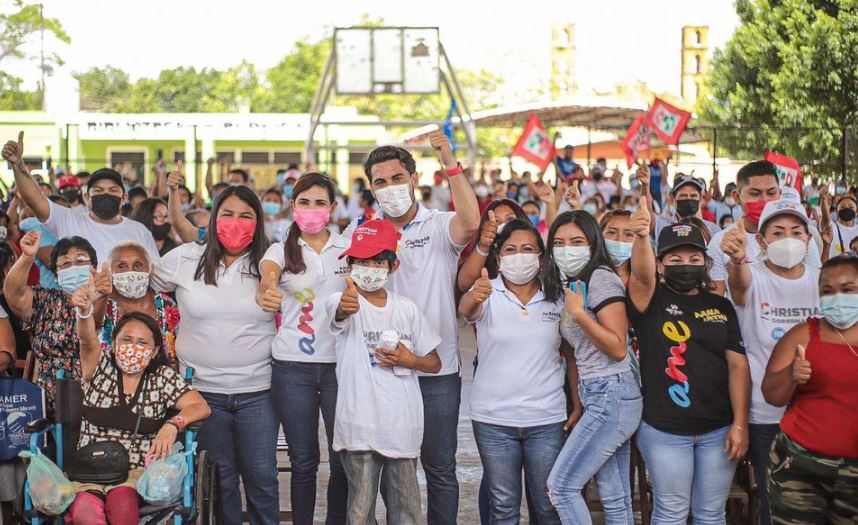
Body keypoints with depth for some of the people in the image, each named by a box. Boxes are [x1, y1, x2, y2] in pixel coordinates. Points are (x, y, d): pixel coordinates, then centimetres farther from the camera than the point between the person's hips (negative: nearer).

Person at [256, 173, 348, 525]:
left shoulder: (349, 247, 5)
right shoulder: (281, 250, 2)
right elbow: (266, 278, -20)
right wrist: (265, 294, -42)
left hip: (340, 363, 1)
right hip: (292, 367, 0)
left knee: (344, 457, 2)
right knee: (303, 460, 6)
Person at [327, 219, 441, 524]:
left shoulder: (407, 309, 6)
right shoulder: (343, 301, -5)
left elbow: (434, 363, 13)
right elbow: (339, 313, -32)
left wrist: (410, 360, -8)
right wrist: (347, 306, -55)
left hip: (403, 426, 3)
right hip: (360, 425, -3)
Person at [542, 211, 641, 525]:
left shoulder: (601, 278, -10)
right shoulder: (566, 285, 16)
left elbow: (618, 349, -16)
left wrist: (579, 313, -20)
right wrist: (578, 407, 15)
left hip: (611, 397, -9)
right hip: (596, 399, 9)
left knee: (560, 486, -8)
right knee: (615, 498, 9)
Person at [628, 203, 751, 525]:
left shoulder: (721, 306, 7)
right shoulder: (651, 300, -2)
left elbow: (738, 365, 3)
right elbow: (641, 274, -25)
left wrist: (740, 424, -5)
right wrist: (641, 236, -46)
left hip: (719, 429, 3)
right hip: (664, 429, -3)